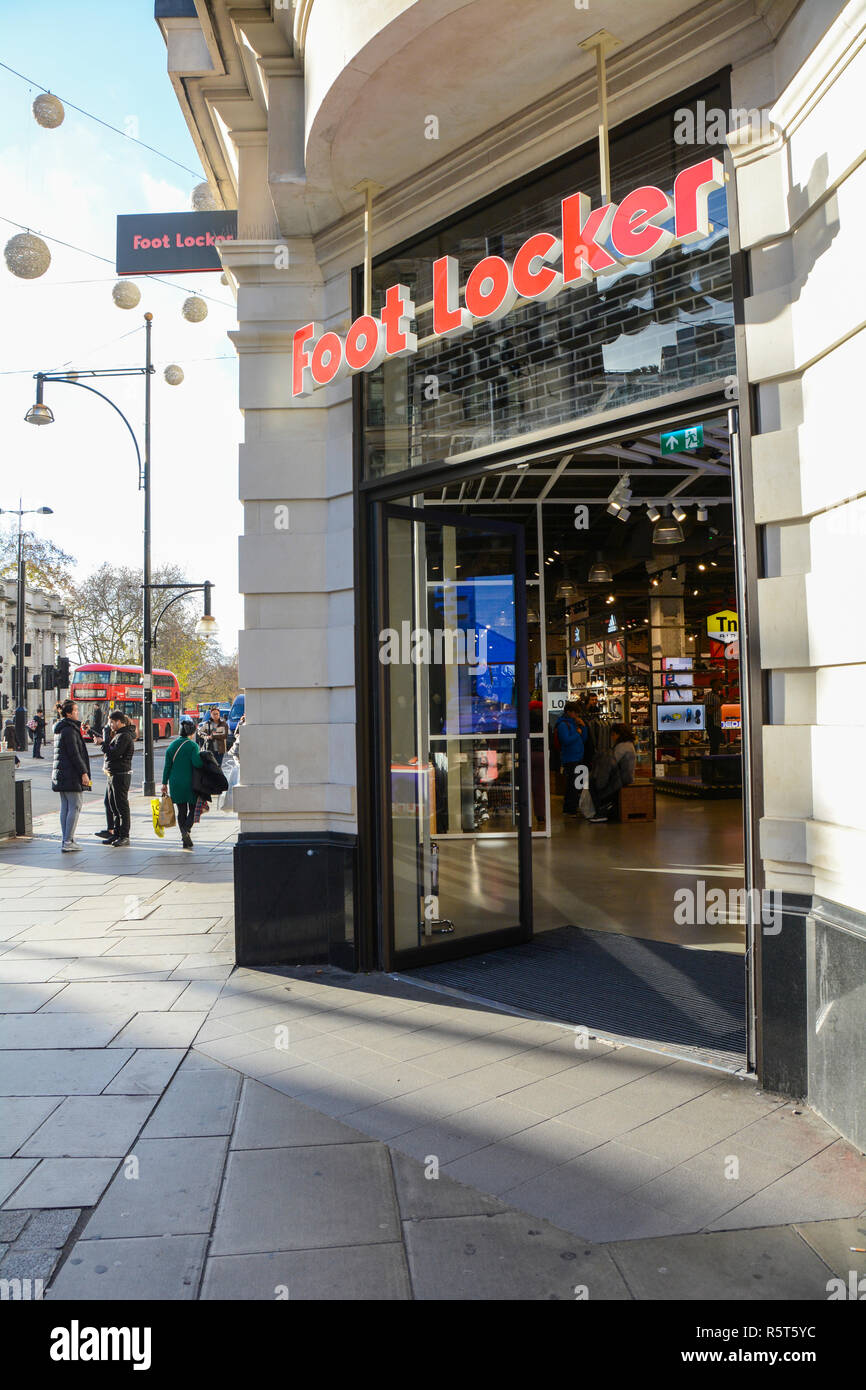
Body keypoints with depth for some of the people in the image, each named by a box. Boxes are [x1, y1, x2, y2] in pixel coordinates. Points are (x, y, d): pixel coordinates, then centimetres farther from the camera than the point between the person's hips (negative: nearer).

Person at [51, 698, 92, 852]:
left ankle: (67, 840, 14)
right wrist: (84, 772, -17)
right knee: (75, 807, -7)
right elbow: (74, 754, -19)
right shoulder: (69, 730, -14)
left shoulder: (60, 729, 16)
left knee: (65, 807, 11)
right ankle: (68, 842, -9)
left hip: (60, 772, 10)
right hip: (70, 774, -10)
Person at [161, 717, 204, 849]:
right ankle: (186, 830, -17)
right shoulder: (192, 745, -9)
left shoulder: (172, 746, 7)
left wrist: (164, 783, 12)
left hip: (175, 783, 4)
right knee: (193, 809, 8)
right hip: (190, 782, -4)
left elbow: (167, 766, 8)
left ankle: (185, 839, 7)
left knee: (181, 811, 11)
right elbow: (196, 763, -19)